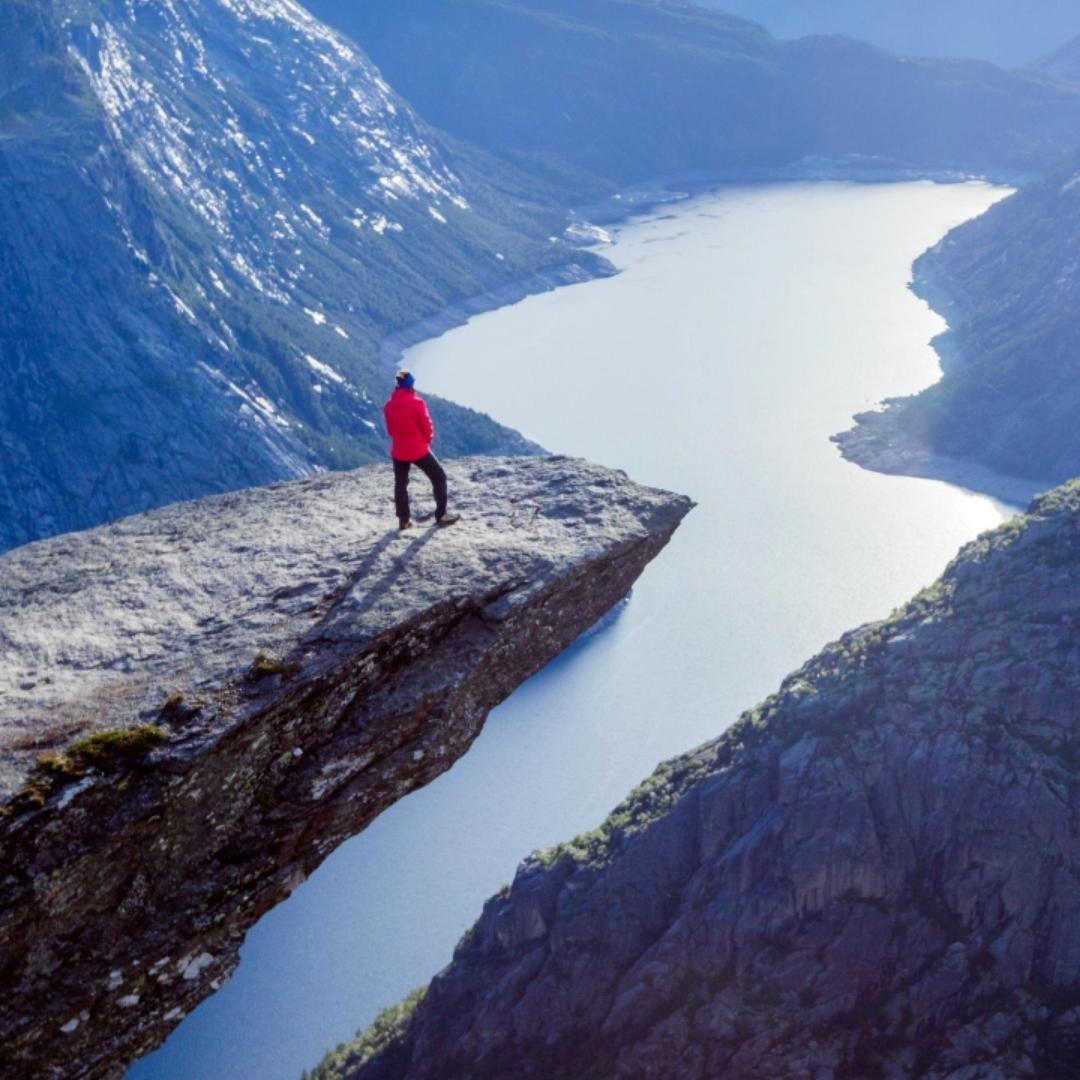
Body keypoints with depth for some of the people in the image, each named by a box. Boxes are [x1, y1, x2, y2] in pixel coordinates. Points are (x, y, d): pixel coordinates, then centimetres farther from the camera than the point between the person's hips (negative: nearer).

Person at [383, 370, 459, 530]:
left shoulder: (389, 405, -1)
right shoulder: (416, 402, -16)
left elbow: (390, 429, 8)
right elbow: (427, 426, -10)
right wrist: (427, 440, 9)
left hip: (398, 452, 4)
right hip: (419, 450, -4)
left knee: (400, 484, 17)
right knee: (439, 478, 10)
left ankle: (403, 519, 16)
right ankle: (441, 515, 9)